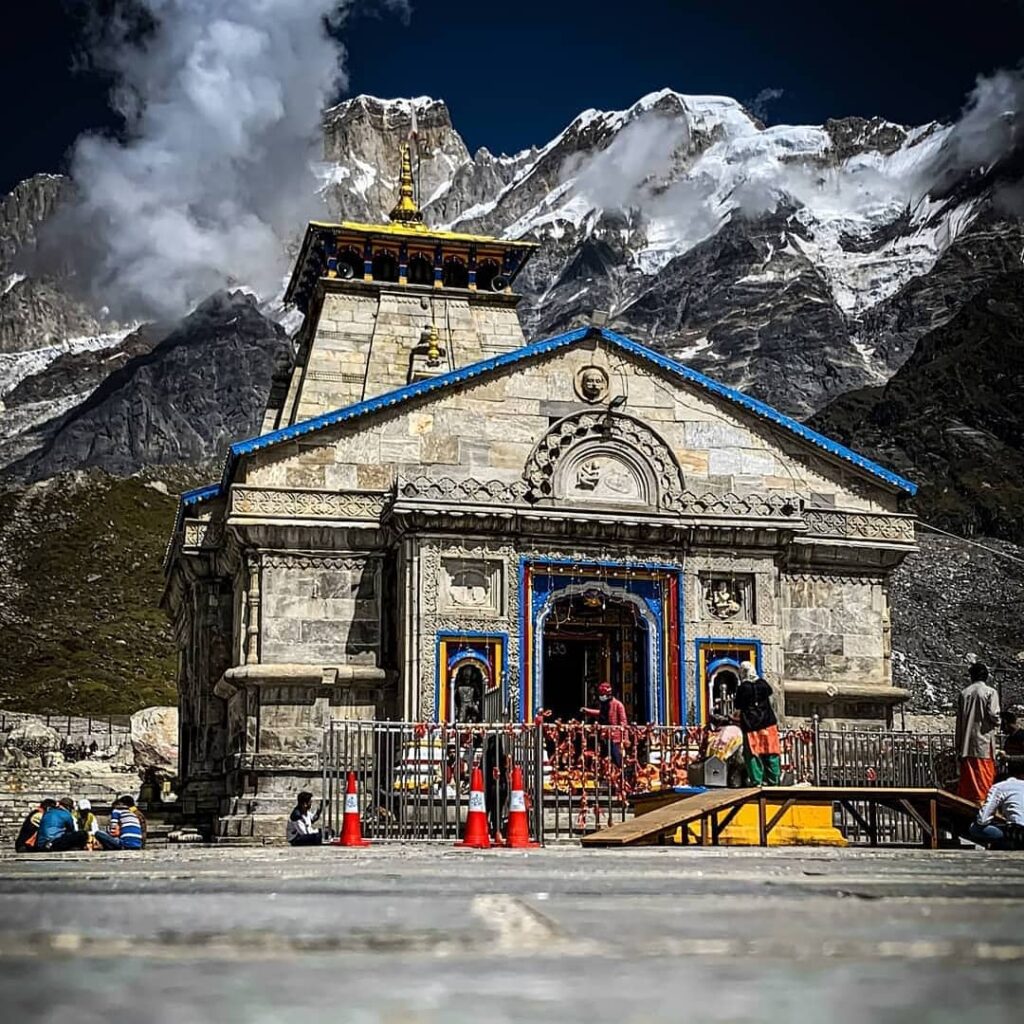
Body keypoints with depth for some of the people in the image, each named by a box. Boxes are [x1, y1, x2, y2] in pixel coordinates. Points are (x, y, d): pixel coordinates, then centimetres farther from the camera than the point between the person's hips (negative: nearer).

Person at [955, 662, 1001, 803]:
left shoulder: (964, 693, 9)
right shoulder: (990, 692, -3)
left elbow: (958, 721, 8)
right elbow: (993, 715, -15)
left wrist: (958, 747, 12)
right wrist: (996, 723, 10)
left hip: (966, 745, 4)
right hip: (983, 743, -4)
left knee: (966, 780, 8)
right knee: (984, 781, -2)